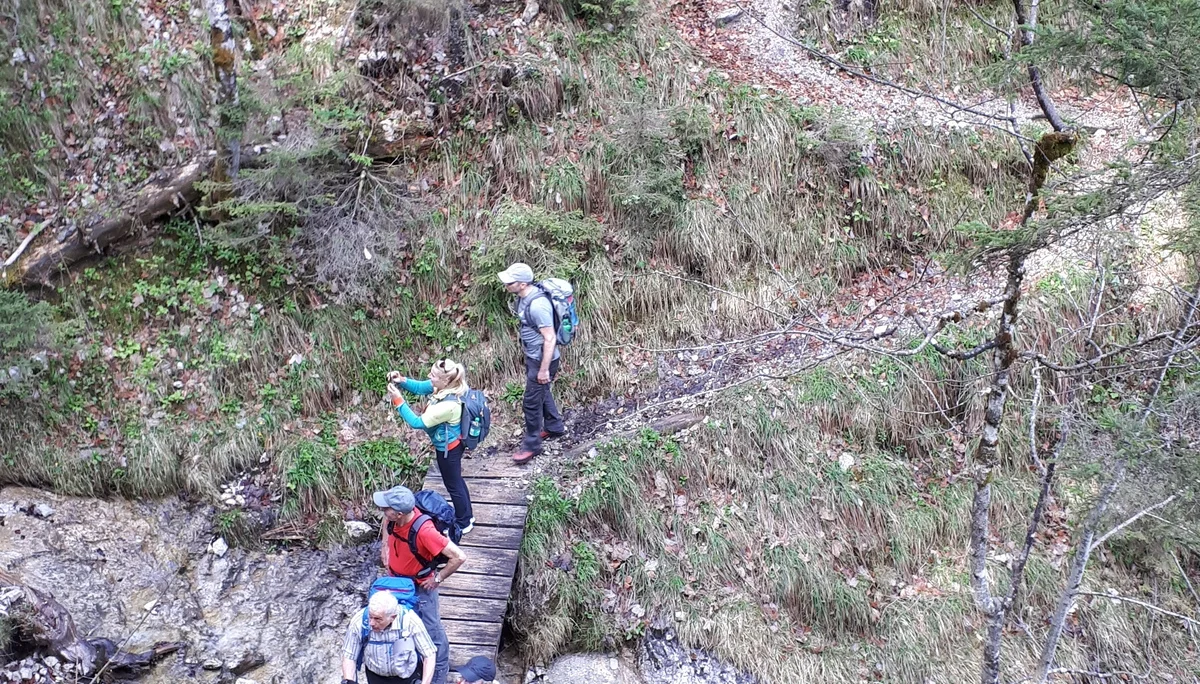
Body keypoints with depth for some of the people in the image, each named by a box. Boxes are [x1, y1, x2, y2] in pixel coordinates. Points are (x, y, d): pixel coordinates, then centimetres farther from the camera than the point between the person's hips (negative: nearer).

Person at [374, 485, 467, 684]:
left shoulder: (424, 532, -40)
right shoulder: (394, 516, -20)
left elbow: (459, 557, -37)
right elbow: (386, 522, 9)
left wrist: (438, 579, -24)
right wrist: (385, 545, 1)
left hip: (420, 586, -7)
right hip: (397, 579, 7)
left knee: (431, 631, 9)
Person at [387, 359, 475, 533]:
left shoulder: (447, 405, -39)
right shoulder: (446, 387, -14)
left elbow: (417, 423, -30)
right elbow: (419, 387, 2)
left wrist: (398, 401, -30)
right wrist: (401, 380, -16)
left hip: (448, 448, -9)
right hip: (452, 443, 9)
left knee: (453, 485, 14)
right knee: (456, 480, 27)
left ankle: (464, 524, 35)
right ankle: (467, 515, 46)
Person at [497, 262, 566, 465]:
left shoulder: (538, 305, -32)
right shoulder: (524, 297, -3)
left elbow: (550, 338, -28)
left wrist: (544, 370, -23)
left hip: (542, 359, -10)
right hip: (532, 355, 10)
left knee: (531, 401, 2)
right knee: (542, 392, 26)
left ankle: (532, 445, 18)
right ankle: (554, 427, 46)